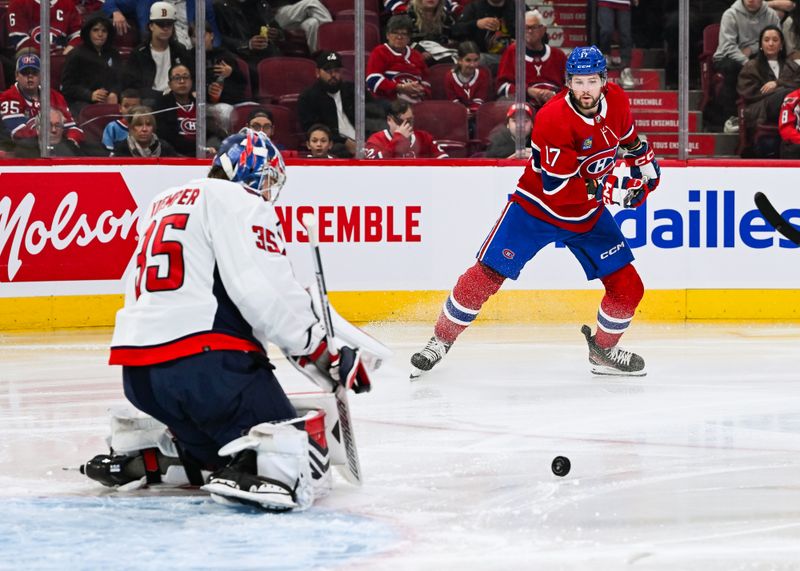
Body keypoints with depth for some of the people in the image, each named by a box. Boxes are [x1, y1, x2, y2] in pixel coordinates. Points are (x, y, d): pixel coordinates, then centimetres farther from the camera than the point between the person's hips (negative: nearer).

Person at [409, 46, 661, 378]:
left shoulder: (617, 101, -9)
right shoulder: (553, 119, -29)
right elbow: (558, 189, -31)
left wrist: (644, 158, 14)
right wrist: (610, 189, -31)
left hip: (589, 214, 5)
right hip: (537, 209, -5)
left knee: (627, 287, -1)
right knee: (487, 274, -10)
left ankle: (603, 350, 23)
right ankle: (441, 340, 6)